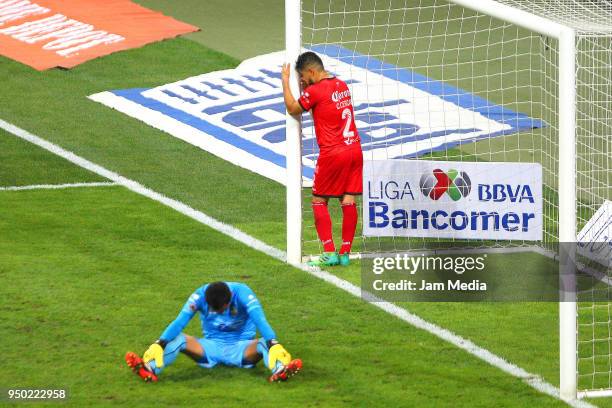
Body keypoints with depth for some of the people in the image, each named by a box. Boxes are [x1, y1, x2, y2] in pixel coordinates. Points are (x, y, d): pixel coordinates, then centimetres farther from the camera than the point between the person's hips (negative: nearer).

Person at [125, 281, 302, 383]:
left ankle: (279, 369, -65)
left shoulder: (242, 293, -20)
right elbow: (179, 322, -23)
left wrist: (273, 344, -50)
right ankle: (151, 368, -49)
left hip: (241, 348, -2)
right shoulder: (200, 295, -15)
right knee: (178, 339, -24)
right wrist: (160, 344, -38)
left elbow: (259, 319, -33)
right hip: (211, 348, 2)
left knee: (264, 344, -33)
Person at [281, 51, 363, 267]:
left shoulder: (315, 91, -12)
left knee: (319, 201, 4)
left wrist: (285, 81, 10)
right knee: (348, 201, 6)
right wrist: (306, 88, 22)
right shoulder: (342, 85, 11)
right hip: (354, 149, 7)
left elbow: (292, 108, 3)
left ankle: (329, 253, -4)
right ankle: (345, 253, 6)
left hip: (332, 153, -7)